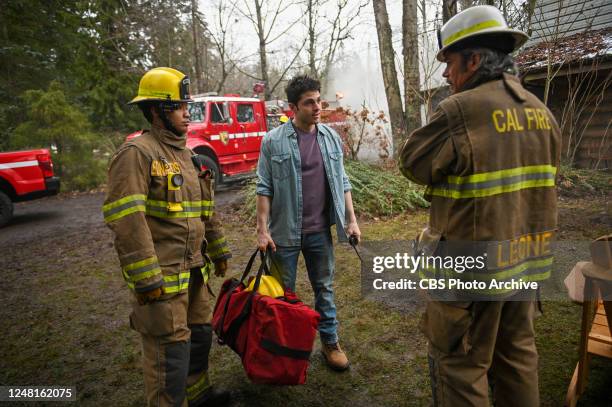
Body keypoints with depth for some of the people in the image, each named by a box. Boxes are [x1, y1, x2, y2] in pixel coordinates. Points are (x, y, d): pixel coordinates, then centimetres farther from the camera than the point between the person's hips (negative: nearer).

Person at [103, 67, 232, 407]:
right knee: (169, 350, 1)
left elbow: (206, 210, 20)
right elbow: (125, 220, -21)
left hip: (194, 270, 9)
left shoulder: (186, 155, 14)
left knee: (199, 333, 22)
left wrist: (219, 252, 20)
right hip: (161, 275, -9)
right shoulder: (137, 153, -14)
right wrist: (146, 278, -22)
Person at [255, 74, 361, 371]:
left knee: (324, 288, 15)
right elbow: (264, 188, -7)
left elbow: (341, 182, 9)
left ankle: (330, 342, 31)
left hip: (320, 232, 3)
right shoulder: (273, 141, -7)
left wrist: (351, 220, 6)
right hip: (285, 232, -3)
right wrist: (262, 229, -11)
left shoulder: (331, 138, 5)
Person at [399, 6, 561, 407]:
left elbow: (413, 163, -8)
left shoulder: (462, 110, -19)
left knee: (460, 362, 9)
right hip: (527, 259, 8)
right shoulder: (541, 112, 7)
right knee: (517, 351, 23)